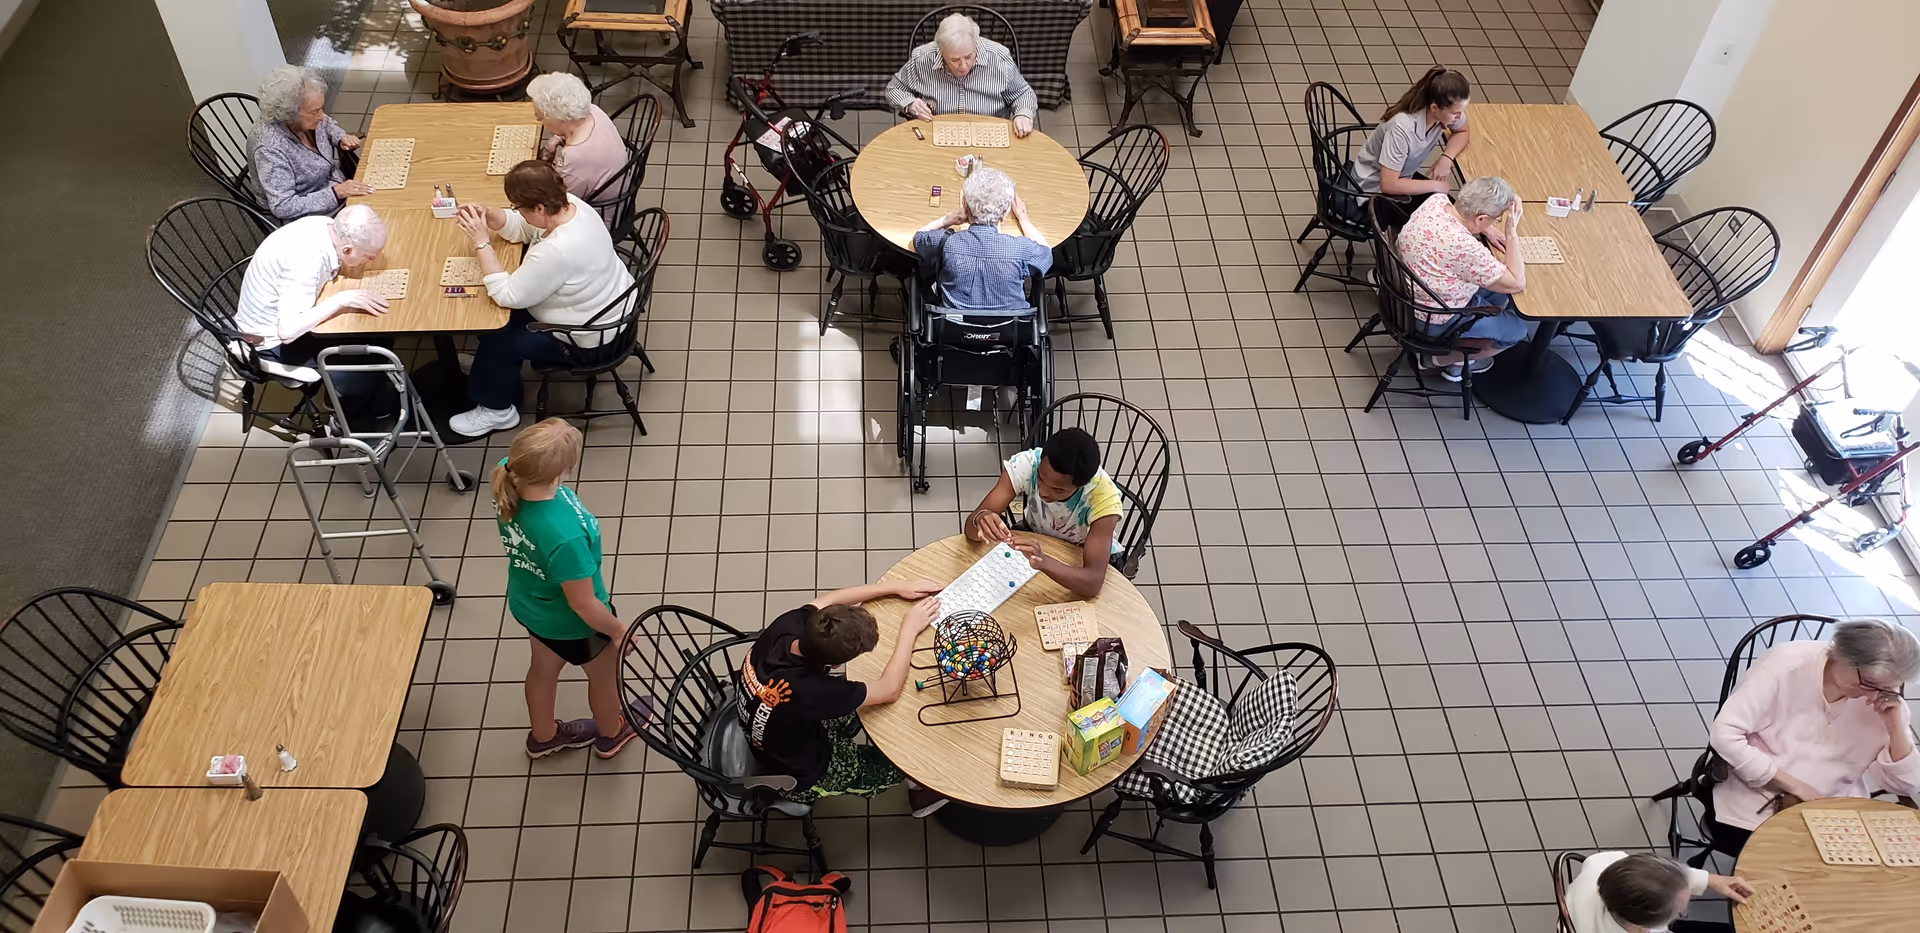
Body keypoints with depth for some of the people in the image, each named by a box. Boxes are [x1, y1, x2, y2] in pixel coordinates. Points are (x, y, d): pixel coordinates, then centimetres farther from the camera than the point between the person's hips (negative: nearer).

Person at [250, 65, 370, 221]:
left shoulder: (309, 118, -11)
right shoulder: (271, 148, -32)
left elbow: (327, 124, 16)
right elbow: (283, 207, -32)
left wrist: (342, 138, -6)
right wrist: (335, 193, -35)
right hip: (308, 220, -8)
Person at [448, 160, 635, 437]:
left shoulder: (557, 251, -40)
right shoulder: (569, 204, -13)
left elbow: (506, 295, -28)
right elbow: (519, 228, 5)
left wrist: (481, 242, -25)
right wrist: (486, 215, -13)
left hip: (592, 339, -9)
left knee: (498, 336, 2)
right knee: (508, 315, 18)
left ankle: (496, 410, 26)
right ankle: (502, 383, 39)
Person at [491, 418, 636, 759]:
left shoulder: (507, 476, -29)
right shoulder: (566, 537, -47)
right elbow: (583, 606, -27)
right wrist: (619, 631, -13)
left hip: (527, 602, 6)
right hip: (570, 622, -6)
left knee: (544, 667, 34)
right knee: (605, 674, 27)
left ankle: (543, 736, 62)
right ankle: (612, 734, 58)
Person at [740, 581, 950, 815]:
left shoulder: (785, 626, -29)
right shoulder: (808, 690, -45)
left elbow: (828, 600, -6)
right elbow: (889, 691, -30)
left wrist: (897, 587, -8)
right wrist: (909, 630, -19)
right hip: (802, 777, -6)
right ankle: (921, 791, 42)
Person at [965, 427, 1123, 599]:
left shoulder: (1104, 494, -31)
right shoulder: (1026, 464, -26)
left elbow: (1093, 583, -39)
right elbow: (970, 529, -25)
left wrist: (1043, 562, -55)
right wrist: (980, 518, -48)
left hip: (1084, 563, -2)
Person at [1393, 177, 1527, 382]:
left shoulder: (1436, 201, -15)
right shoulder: (1466, 248, -38)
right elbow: (1517, 284, -23)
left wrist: (1486, 231, -3)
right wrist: (1512, 232, -23)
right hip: (1430, 318, -8)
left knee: (1499, 293, 23)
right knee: (1516, 329, 11)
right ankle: (1445, 359, 17)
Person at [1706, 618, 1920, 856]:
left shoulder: (1885, 699, -2)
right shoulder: (1785, 664, -16)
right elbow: (1724, 734, -21)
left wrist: (1895, 725, -14)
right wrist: (1793, 786, -18)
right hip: (1755, 806, -4)